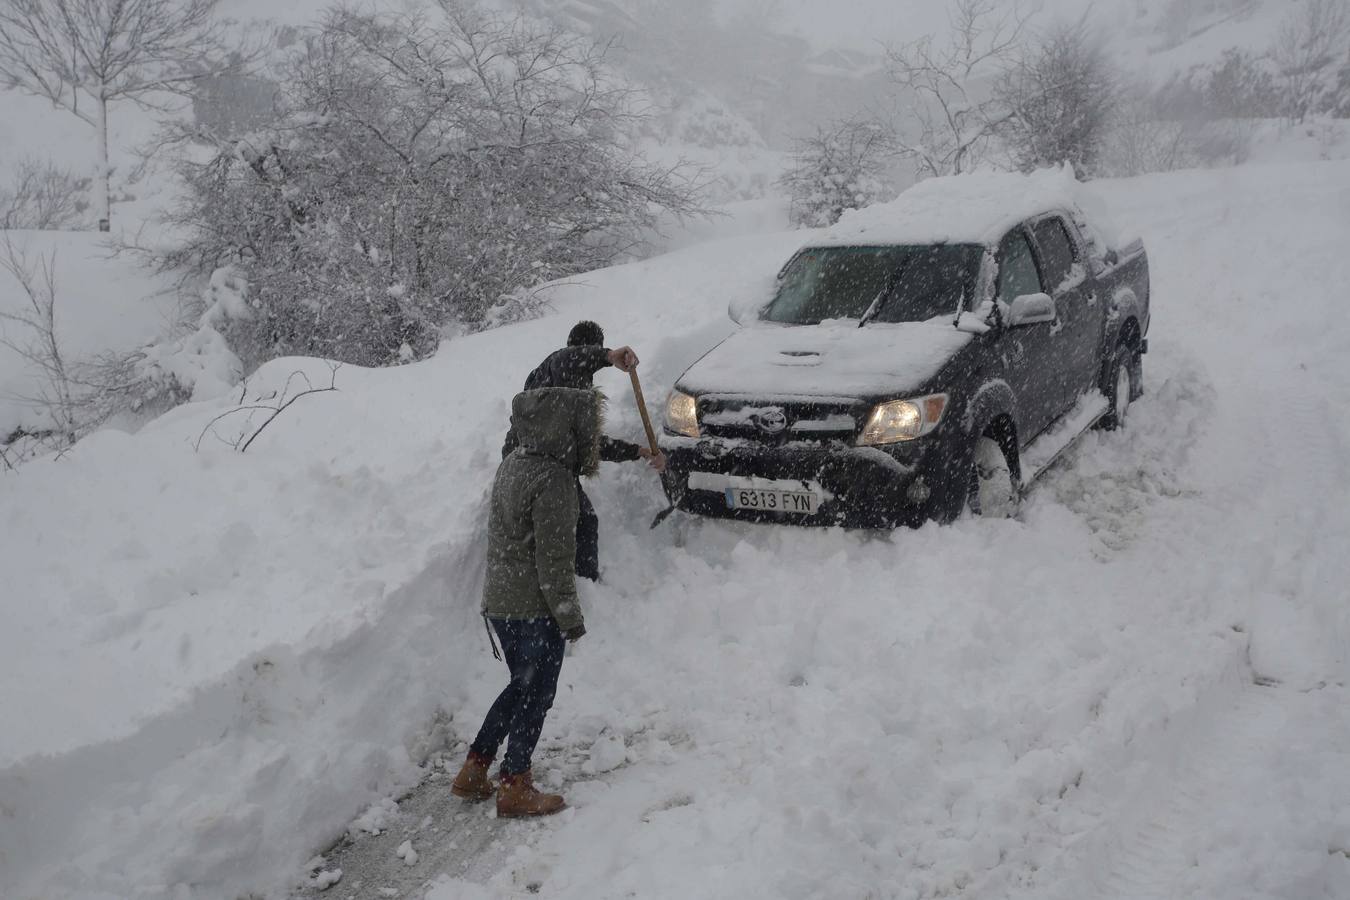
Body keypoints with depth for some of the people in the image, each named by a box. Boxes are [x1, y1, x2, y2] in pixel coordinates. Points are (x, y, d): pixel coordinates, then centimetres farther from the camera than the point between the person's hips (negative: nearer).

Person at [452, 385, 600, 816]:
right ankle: (514, 788, 20)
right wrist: (570, 617, -11)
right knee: (535, 695, 8)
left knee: (523, 686, 22)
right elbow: (553, 561, -21)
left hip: (499, 600, 9)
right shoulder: (553, 481, -23)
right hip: (534, 608, -8)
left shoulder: (513, 463, 6)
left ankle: (474, 769, 28)